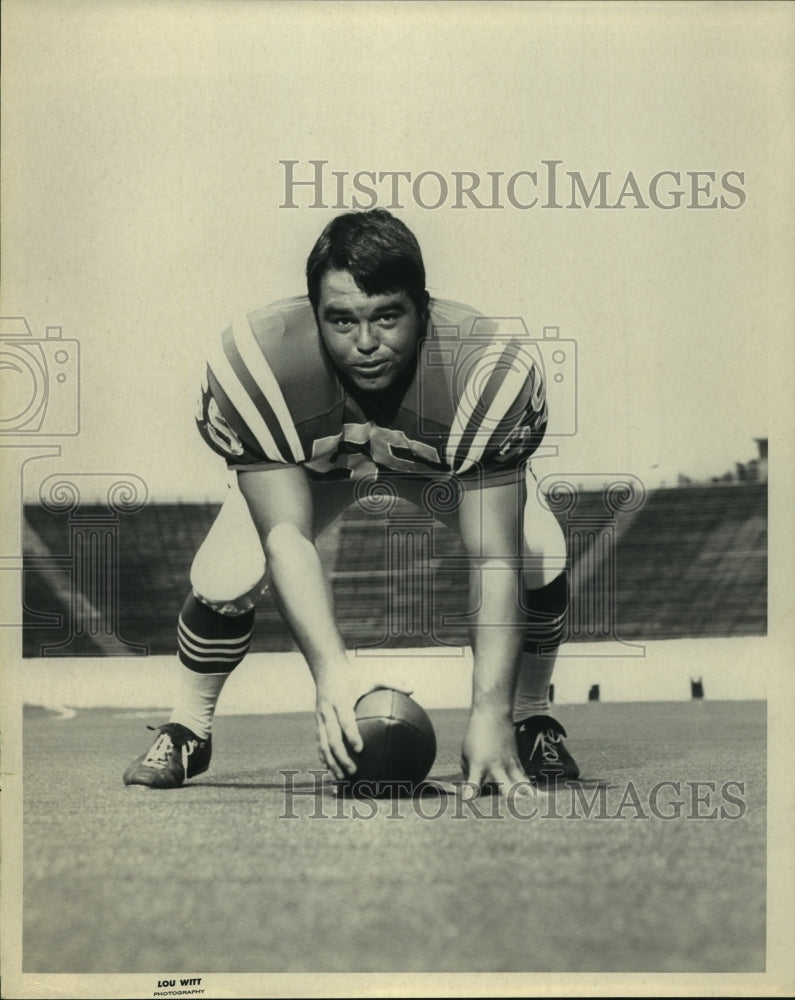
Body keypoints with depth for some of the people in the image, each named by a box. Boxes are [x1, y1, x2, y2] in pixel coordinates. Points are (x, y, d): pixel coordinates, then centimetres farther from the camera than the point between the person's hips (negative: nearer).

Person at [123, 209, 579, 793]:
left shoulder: (495, 371, -40)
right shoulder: (253, 365, -39)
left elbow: (495, 560, -42)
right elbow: (286, 535, -42)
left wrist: (491, 713, -52)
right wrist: (332, 674, -57)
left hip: (447, 464, 0)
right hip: (313, 468, 0)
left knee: (540, 554, -26)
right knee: (227, 574, -23)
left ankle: (530, 725, 2)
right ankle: (187, 732, 6)